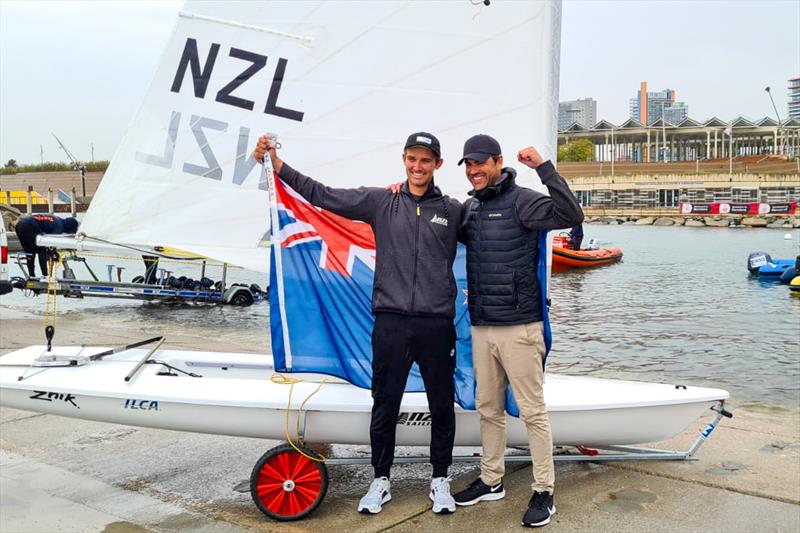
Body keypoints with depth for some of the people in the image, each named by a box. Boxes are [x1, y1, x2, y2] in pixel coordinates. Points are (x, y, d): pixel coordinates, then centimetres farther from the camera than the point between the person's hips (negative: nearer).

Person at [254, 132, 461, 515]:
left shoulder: (453, 211, 6)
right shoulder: (379, 202, 4)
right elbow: (321, 195, 3)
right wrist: (277, 164, -1)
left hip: (437, 325, 1)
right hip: (390, 322, 0)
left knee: (442, 407, 10)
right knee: (384, 406, 10)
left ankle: (440, 480, 28)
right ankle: (381, 481, 27)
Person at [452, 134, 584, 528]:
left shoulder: (520, 200, -8)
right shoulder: (469, 209, 12)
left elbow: (571, 215, -22)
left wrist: (543, 167, -26)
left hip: (519, 328, -7)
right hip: (481, 328, 7)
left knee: (532, 412, 1)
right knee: (488, 409, 16)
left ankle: (544, 493, 12)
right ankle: (491, 481, 30)